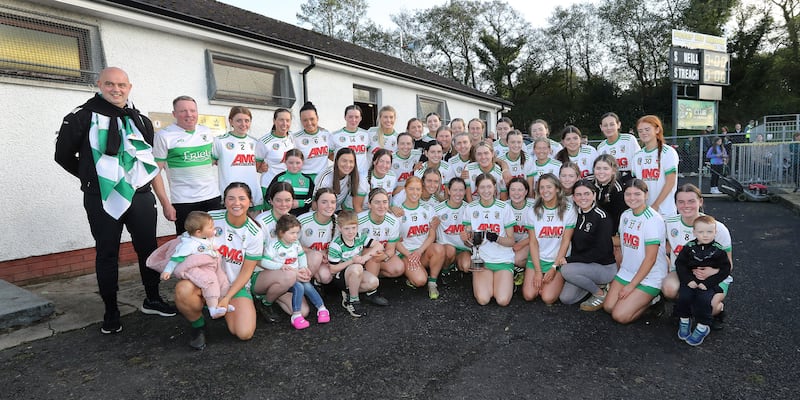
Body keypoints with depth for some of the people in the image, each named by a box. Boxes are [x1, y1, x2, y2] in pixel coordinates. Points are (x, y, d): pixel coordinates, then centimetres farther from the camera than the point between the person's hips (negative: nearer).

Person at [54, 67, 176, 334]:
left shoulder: (141, 121, 9)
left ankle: (152, 300, 26)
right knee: (107, 254, 7)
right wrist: (93, 178, 13)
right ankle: (111, 311, 21)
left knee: (148, 249, 10)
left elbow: (152, 165, 11)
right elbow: (64, 155, 6)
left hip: (140, 197, 3)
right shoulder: (82, 118, -3)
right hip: (103, 201, -3)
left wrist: (165, 203, 9)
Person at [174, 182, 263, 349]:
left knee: (244, 333, -19)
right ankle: (198, 326, -2)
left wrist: (227, 298, -13)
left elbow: (246, 271, -5)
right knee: (183, 290, -35)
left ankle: (225, 305, 16)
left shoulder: (254, 233, -9)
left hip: (236, 285, 0)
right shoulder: (211, 218, -9)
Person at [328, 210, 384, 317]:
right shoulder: (336, 245, -21)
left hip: (356, 274, 6)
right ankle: (353, 301, -18)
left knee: (374, 282, -22)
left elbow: (379, 246, -7)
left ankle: (348, 292, 1)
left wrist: (364, 257, -21)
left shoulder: (359, 238, -6)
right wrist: (351, 261, -28)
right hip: (339, 277, -6)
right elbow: (332, 270, -19)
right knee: (356, 268, -37)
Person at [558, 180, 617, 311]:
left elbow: (601, 251, -21)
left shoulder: (602, 217, -17)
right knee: (565, 298, -5)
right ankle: (594, 284, 19)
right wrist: (570, 260, -8)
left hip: (605, 267, -6)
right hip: (583, 265, 7)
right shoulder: (577, 215, 3)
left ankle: (601, 294, -6)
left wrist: (569, 260, -19)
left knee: (566, 270, -30)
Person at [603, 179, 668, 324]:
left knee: (620, 316, -13)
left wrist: (631, 285, -15)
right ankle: (644, 298, 18)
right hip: (626, 271, 7)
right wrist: (619, 273, 7)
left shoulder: (653, 219, -18)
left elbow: (650, 258, -18)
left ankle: (652, 299, 11)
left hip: (650, 277, -7)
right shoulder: (625, 215, 4)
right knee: (608, 307, -3)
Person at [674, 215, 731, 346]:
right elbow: (680, 263, 2)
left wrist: (707, 282, -15)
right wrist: (688, 280, -12)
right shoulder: (689, 247, 1)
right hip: (691, 281, 2)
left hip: (710, 283, -2)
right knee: (684, 296, -23)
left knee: (703, 299, -28)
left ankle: (702, 327, -7)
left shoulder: (719, 250, -3)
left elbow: (725, 269, -5)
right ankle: (684, 321, 2)